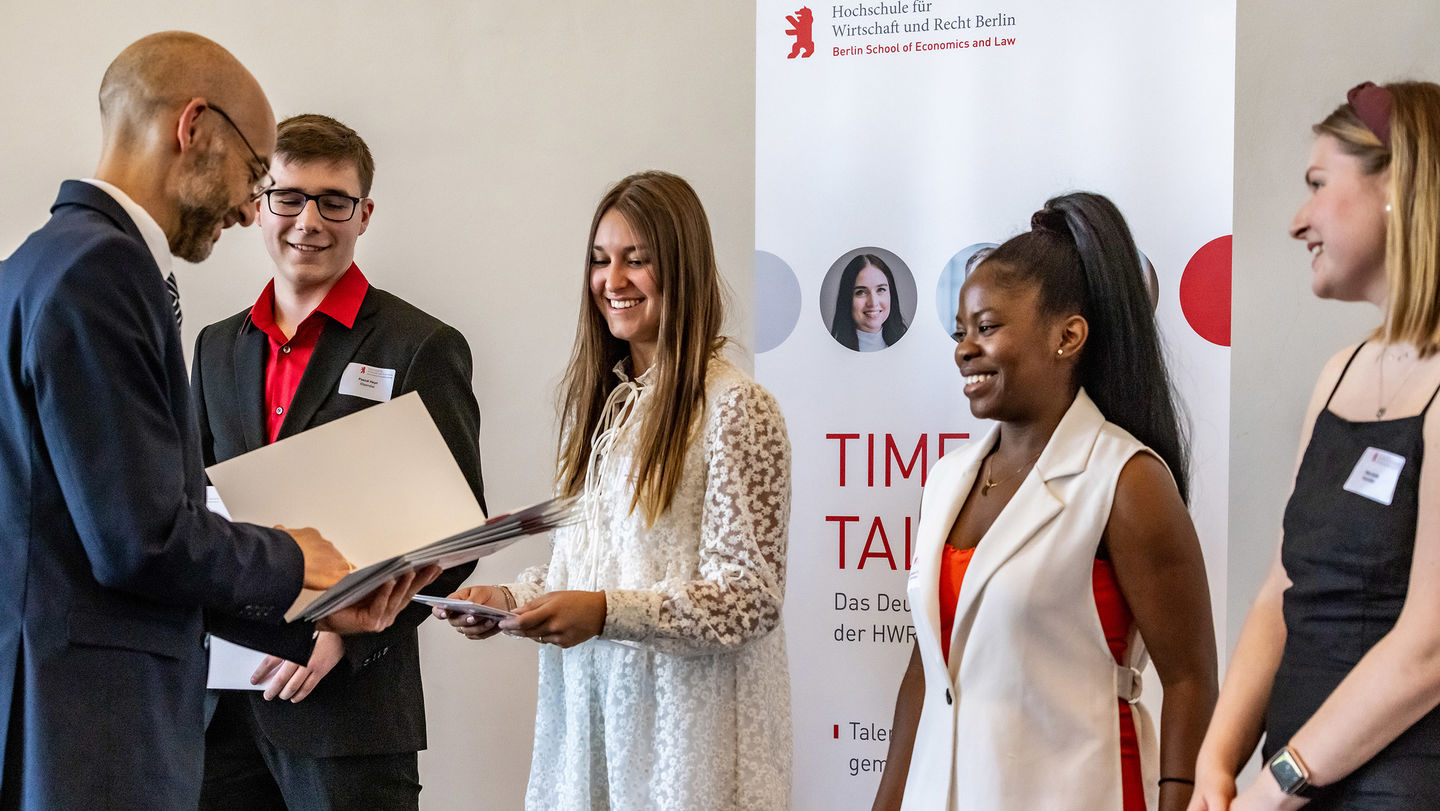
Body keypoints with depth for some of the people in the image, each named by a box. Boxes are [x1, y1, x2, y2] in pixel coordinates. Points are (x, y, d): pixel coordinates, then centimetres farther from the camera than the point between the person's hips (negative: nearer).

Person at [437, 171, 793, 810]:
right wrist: (510, 599, -1)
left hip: (686, 718, -6)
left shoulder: (736, 407, -11)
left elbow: (753, 595, -15)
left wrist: (606, 612, -24)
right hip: (587, 707, 6)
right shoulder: (597, 399, 12)